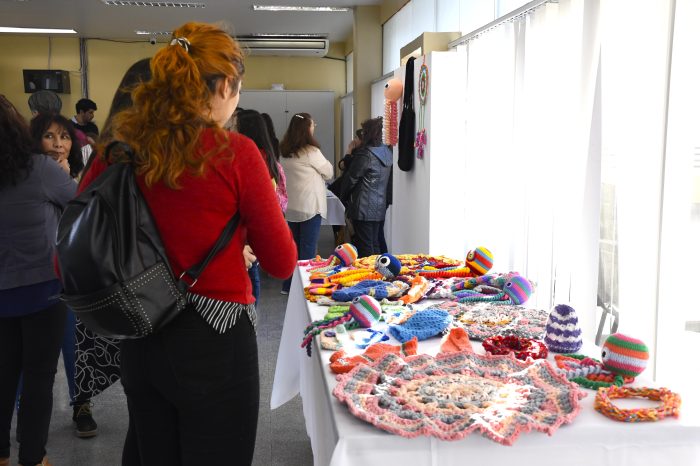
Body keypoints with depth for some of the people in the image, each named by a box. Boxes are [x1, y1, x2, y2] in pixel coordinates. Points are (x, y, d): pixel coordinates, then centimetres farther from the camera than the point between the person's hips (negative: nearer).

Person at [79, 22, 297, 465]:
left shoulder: (119, 151, -2)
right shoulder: (235, 153, -15)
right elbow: (282, 263, -8)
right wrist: (265, 204, 8)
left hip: (140, 340, 5)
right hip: (214, 341, -5)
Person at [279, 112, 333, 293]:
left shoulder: (284, 152, 5)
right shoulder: (310, 152, -14)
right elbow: (329, 173, -3)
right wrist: (324, 163, 15)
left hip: (291, 206, 7)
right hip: (310, 206, -7)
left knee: (292, 245, 14)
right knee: (308, 248, 0)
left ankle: (289, 285, 21)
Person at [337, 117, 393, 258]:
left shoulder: (365, 154, -17)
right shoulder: (386, 152, 7)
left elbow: (351, 178, -9)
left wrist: (343, 197, 8)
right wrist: (356, 151, 9)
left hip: (364, 209, -8)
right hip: (380, 207, 8)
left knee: (365, 248, -2)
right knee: (375, 245, 15)